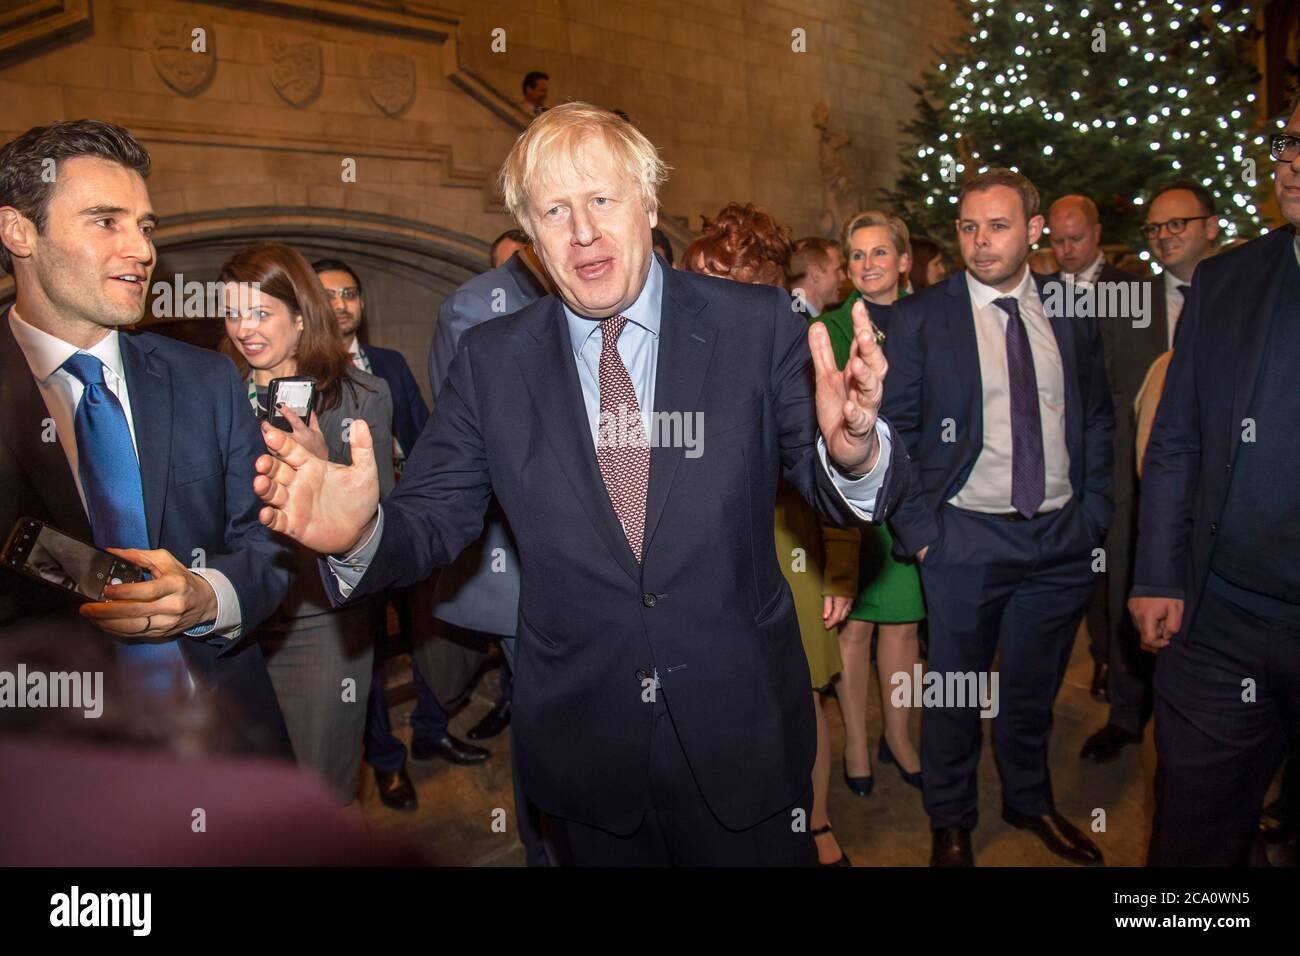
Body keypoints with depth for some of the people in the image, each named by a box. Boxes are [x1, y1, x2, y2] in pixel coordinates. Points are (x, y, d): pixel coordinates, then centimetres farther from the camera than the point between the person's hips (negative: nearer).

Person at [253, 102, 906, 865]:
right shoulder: (491, 362, -4)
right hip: (585, 744, 1)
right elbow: (435, 517, -3)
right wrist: (361, 533, -26)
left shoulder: (756, 325, -8)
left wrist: (852, 452, -31)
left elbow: (828, 488, -8)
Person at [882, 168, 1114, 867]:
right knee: (955, 691, 10)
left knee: (1033, 686, 18)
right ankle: (951, 822, 32)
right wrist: (918, 528, -10)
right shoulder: (917, 319, -5)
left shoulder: (1071, 313, 6)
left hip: (1062, 537, 3)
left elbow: (1097, 418, 13)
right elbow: (893, 432, -5)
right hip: (965, 537, -3)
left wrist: (1093, 512, 5)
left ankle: (1029, 801, 43)